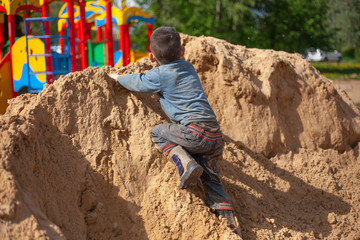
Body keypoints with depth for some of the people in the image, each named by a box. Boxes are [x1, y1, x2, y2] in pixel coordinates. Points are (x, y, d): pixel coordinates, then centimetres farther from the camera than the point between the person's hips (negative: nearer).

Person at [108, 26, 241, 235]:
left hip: (196, 131, -7)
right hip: (215, 136, 7)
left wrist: (119, 77, 36)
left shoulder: (160, 75, 0)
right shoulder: (188, 67, 20)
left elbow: (139, 83, 18)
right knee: (211, 178, 16)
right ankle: (228, 217, 2)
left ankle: (185, 163, -7)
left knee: (158, 133, 13)